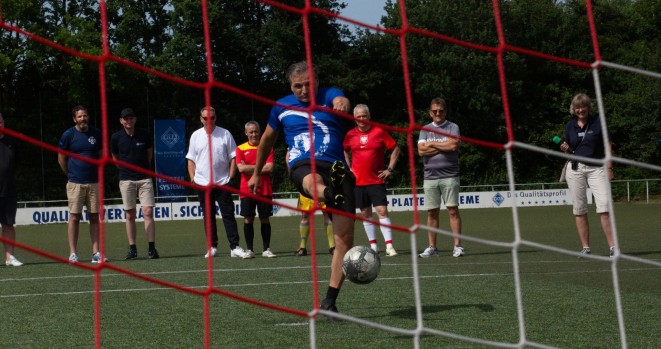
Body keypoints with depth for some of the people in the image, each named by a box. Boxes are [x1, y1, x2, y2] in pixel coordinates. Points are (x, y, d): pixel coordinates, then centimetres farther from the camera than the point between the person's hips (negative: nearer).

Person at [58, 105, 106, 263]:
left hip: (94, 182, 3)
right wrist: (71, 174, 11)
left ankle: (96, 253, 5)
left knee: (94, 217, 3)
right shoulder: (68, 135, -1)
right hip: (75, 183, -3)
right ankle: (73, 253, 0)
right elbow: (61, 158, 7)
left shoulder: (96, 133, 7)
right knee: (74, 217, -3)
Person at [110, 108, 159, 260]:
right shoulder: (116, 137, 0)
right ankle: (132, 248, 9)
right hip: (126, 180, 0)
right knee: (130, 215, 3)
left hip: (144, 178, 0)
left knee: (148, 212, -8)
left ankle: (152, 248, -6)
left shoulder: (144, 134, 0)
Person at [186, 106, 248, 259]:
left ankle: (235, 247, -6)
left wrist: (230, 176, -4)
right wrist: (192, 179, 2)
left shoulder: (225, 134, 2)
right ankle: (212, 247, 13)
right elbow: (191, 160, 11)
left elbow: (233, 157, 4)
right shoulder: (195, 136, 8)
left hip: (222, 182, -2)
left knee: (228, 215, -5)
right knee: (208, 216, 7)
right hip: (202, 183, 2)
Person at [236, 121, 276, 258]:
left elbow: (270, 168, -8)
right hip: (246, 190, 0)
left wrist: (250, 168, -8)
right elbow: (241, 168, -8)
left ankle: (266, 249, 10)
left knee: (265, 219, 3)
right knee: (248, 219, 0)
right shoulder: (240, 149, 5)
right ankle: (249, 250, 7)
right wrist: (260, 166, -8)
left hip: (264, 190, 0)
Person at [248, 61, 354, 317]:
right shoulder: (282, 106, 15)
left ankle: (330, 301, 0)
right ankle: (329, 194, -80)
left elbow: (340, 100, -19)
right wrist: (256, 174, 35)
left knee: (345, 238, -9)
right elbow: (267, 139, 30)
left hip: (337, 168, 1)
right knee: (312, 181, -42)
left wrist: (341, 103, -45)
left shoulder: (329, 95, 8)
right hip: (304, 166, 0)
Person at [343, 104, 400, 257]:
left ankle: (389, 246, -13)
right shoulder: (350, 135, 5)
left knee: (382, 211, -11)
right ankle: (373, 245, 17)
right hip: (358, 181, 3)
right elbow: (345, 151, 23)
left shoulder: (379, 132, -4)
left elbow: (395, 149, 3)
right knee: (365, 214, 7)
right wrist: (349, 168, 12)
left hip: (377, 180, -3)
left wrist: (390, 169, -2)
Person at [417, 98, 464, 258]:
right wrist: (444, 147, -5)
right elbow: (421, 150, -2)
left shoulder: (453, 127, 5)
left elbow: (453, 145, -13)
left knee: (453, 210, -6)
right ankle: (432, 247, 10)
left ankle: (457, 246, -4)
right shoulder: (425, 129, 12)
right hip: (430, 177, 3)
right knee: (432, 213, 4)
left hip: (449, 176, -3)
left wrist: (432, 144, -3)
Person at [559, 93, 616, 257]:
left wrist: (609, 167, -3)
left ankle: (612, 246, -11)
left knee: (604, 206, -13)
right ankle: (586, 247, 9)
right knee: (579, 209, 2)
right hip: (575, 169, 3)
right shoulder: (569, 126, 8)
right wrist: (565, 149, -6)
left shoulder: (598, 121, 0)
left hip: (597, 168, -3)